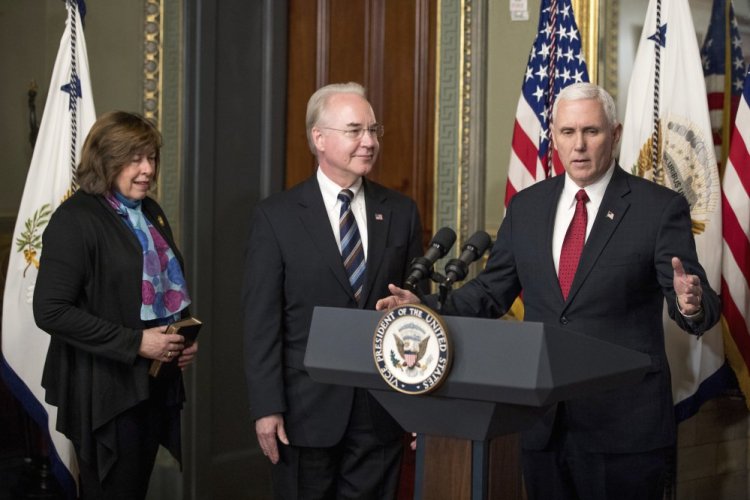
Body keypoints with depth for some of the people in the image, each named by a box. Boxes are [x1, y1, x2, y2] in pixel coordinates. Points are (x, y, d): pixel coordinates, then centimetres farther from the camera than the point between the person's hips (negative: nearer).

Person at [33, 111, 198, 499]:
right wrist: (134, 343, -21)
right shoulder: (75, 220, -12)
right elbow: (50, 311, -19)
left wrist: (186, 337, 4)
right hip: (106, 392, -7)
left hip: (159, 383, 7)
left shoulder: (150, 212, 12)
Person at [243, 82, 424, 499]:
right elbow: (262, 321, -5)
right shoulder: (276, 216, -2)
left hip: (382, 410, 2)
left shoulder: (401, 212, 6)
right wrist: (267, 408, -10)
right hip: (307, 409, -2)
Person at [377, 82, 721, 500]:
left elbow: (701, 304, -8)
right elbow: (492, 290, 11)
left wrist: (693, 305, -31)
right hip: (543, 419, 4)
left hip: (625, 423, -4)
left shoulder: (660, 207, -5)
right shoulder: (527, 206, 9)